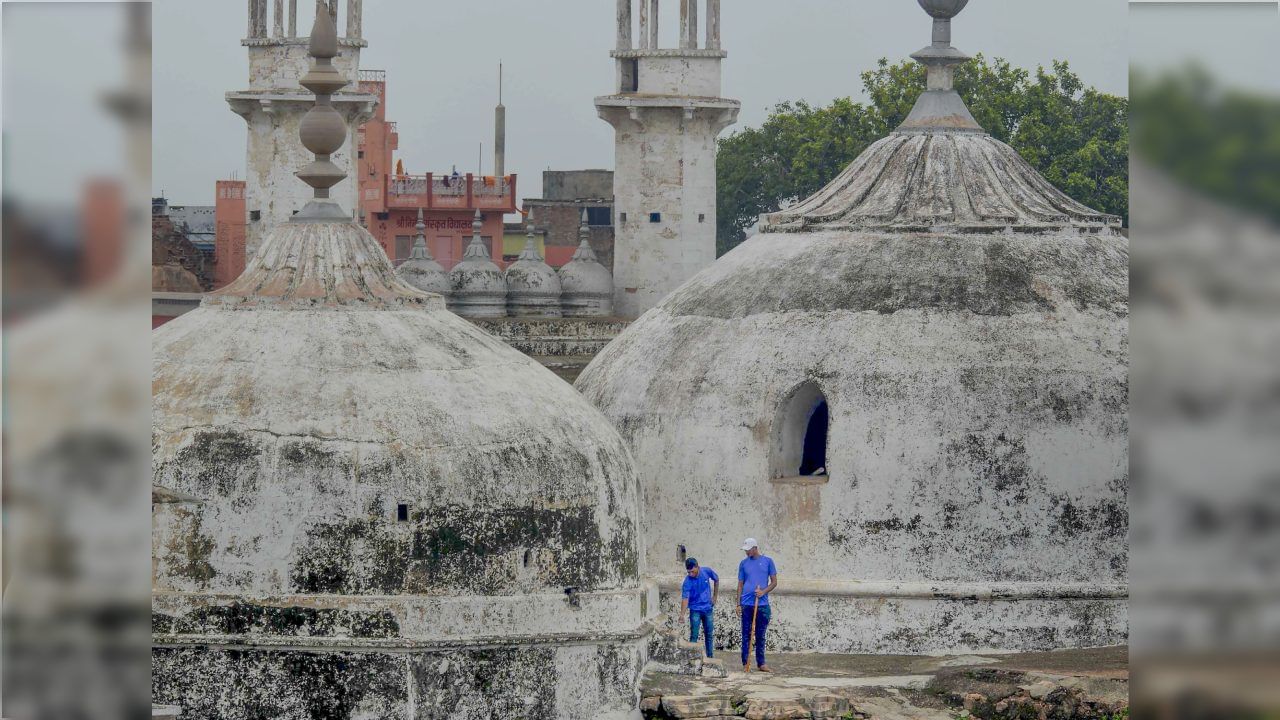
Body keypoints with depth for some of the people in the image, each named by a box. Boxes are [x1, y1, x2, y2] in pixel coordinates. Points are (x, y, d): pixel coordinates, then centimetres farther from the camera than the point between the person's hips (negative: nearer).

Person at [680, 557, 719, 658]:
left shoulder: (707, 571, -12)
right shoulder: (688, 582, -21)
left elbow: (716, 580, 9)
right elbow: (685, 598, -27)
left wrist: (715, 596, 8)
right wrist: (682, 614, -41)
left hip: (707, 608, 3)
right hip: (695, 610, -3)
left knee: (709, 634, 11)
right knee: (694, 636, -6)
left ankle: (710, 657, 21)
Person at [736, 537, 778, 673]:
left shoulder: (767, 561, 5)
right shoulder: (744, 563, 8)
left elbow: (774, 582, 6)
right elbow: (740, 585, 10)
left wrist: (764, 592, -11)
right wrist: (738, 604, 3)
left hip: (762, 604, 0)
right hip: (747, 604, 0)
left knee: (760, 636, 6)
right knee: (746, 635, 0)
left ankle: (761, 664, 12)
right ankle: (745, 663, 3)